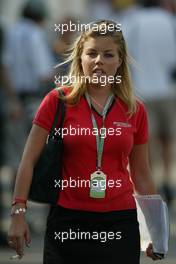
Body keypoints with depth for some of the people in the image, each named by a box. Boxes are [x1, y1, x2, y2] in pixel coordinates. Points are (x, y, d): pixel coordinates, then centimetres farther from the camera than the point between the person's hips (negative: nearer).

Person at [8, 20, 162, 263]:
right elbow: (29, 161, 0)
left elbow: (141, 175, 14)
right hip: (68, 222, -2)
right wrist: (18, 212, -7)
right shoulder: (58, 101, -2)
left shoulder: (136, 110, 5)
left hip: (119, 223, 2)